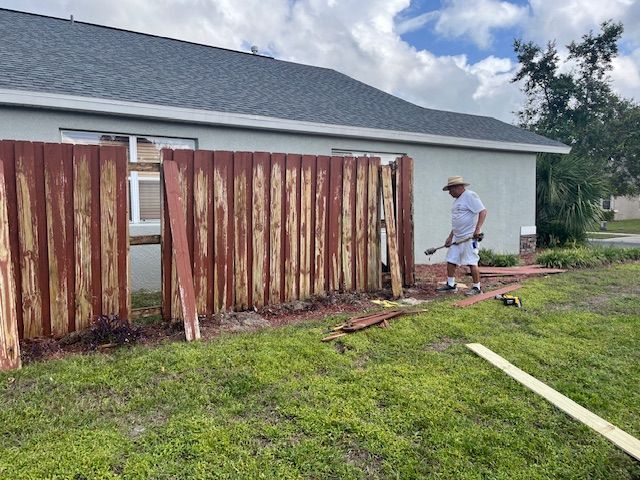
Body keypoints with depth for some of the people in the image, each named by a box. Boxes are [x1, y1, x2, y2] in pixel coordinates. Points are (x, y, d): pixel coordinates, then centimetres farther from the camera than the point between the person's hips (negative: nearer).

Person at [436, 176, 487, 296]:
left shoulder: (470, 196, -10)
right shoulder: (457, 200, 20)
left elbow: (483, 211, -19)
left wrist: (478, 229, -28)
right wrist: (450, 236, 20)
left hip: (469, 237, -10)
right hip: (457, 238, 10)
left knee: (472, 262, -5)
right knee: (451, 260, 9)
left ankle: (476, 287, 6)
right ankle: (450, 285, 19)